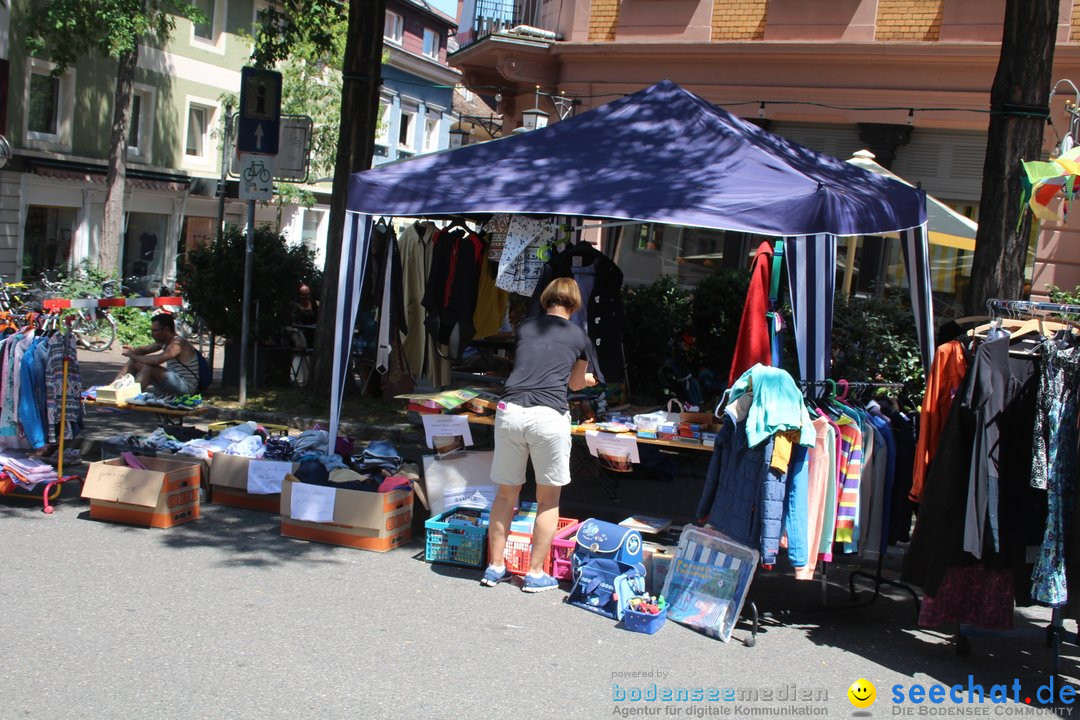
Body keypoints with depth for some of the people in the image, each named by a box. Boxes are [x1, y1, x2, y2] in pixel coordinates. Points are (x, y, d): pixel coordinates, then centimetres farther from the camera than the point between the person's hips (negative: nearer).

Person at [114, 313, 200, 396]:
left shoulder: (178, 343, -22)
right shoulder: (163, 341, 7)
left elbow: (157, 360, -36)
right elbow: (144, 349, 19)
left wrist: (134, 356, -22)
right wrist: (133, 350, -5)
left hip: (186, 387, -10)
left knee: (149, 367, -30)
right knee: (133, 362, 8)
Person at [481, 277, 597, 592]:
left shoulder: (524, 328, 18)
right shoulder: (578, 336, 12)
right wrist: (589, 378, 53)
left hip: (509, 410, 3)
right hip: (549, 416, -3)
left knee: (505, 494, 16)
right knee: (548, 499, 12)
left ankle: (495, 567, 24)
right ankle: (535, 573, 16)